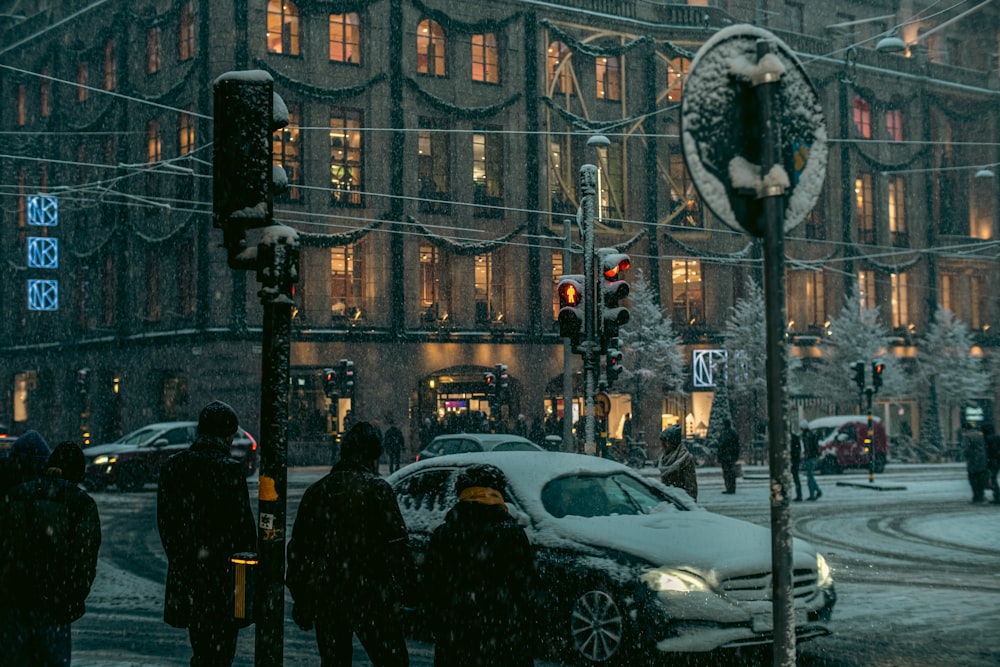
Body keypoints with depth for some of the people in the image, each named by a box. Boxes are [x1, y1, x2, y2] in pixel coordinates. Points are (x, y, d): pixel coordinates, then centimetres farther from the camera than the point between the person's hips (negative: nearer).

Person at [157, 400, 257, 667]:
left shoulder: (172, 467, 3)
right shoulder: (230, 469, -14)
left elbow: (164, 522, 9)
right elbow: (243, 525, -12)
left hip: (185, 573, 5)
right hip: (222, 575, -5)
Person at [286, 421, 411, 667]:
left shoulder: (316, 491, 11)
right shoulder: (376, 488, -6)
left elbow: (298, 548, 14)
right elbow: (395, 543, -12)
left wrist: (301, 601, 19)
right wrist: (405, 580, -2)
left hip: (325, 598, 5)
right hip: (369, 595, -5)